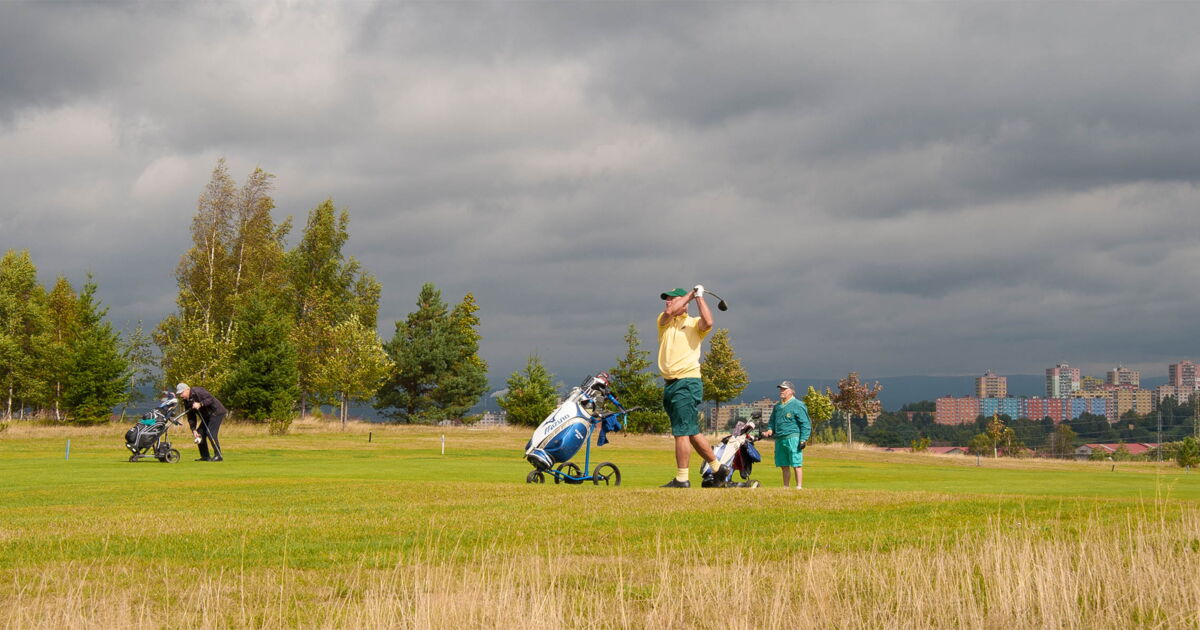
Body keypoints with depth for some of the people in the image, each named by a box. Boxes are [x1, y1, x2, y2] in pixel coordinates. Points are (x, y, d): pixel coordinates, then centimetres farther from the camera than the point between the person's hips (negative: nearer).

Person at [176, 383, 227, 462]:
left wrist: (200, 404, -35)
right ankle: (205, 457, 10)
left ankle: (218, 456, -13)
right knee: (200, 433, 3)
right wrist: (194, 430, -6)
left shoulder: (197, 391, -20)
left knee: (210, 433, -18)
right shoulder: (186, 402, 5)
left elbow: (211, 399, -27)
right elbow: (191, 418, 4)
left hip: (216, 412, -9)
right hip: (206, 416, 9)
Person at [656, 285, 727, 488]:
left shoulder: (694, 323, 3)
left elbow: (708, 322, -20)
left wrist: (699, 297, -10)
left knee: (682, 432, -10)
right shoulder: (664, 322, 16)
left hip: (687, 382, -7)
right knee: (692, 432, 13)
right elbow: (669, 312, -7)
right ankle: (717, 468, 24)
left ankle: (681, 479, -9)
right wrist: (690, 293, 2)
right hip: (670, 385, 7)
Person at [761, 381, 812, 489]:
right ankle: (786, 487, 16)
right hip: (779, 439, 7)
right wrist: (770, 430, 7)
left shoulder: (798, 405, -2)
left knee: (797, 464, -9)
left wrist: (803, 440, -13)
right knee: (784, 465, 10)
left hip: (793, 439, -7)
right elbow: (772, 422, 29)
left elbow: (805, 424, -6)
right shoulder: (777, 406, 20)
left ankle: (799, 487, -10)